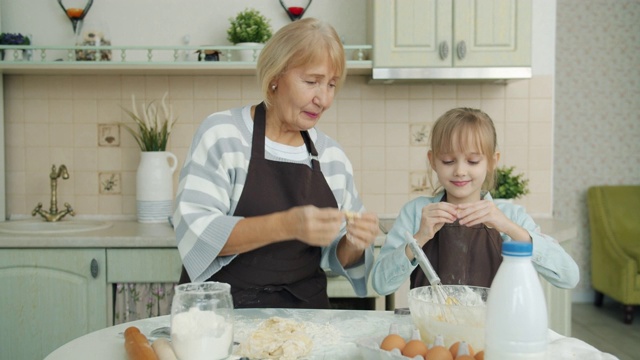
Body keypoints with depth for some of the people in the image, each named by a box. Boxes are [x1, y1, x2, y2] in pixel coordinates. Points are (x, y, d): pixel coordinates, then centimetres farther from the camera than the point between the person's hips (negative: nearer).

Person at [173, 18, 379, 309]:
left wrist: (354, 244, -9)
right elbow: (195, 230, -15)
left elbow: (337, 259, 14)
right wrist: (286, 225, -27)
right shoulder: (222, 134, -4)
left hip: (306, 309, 4)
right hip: (223, 310, -4)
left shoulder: (332, 155, 8)